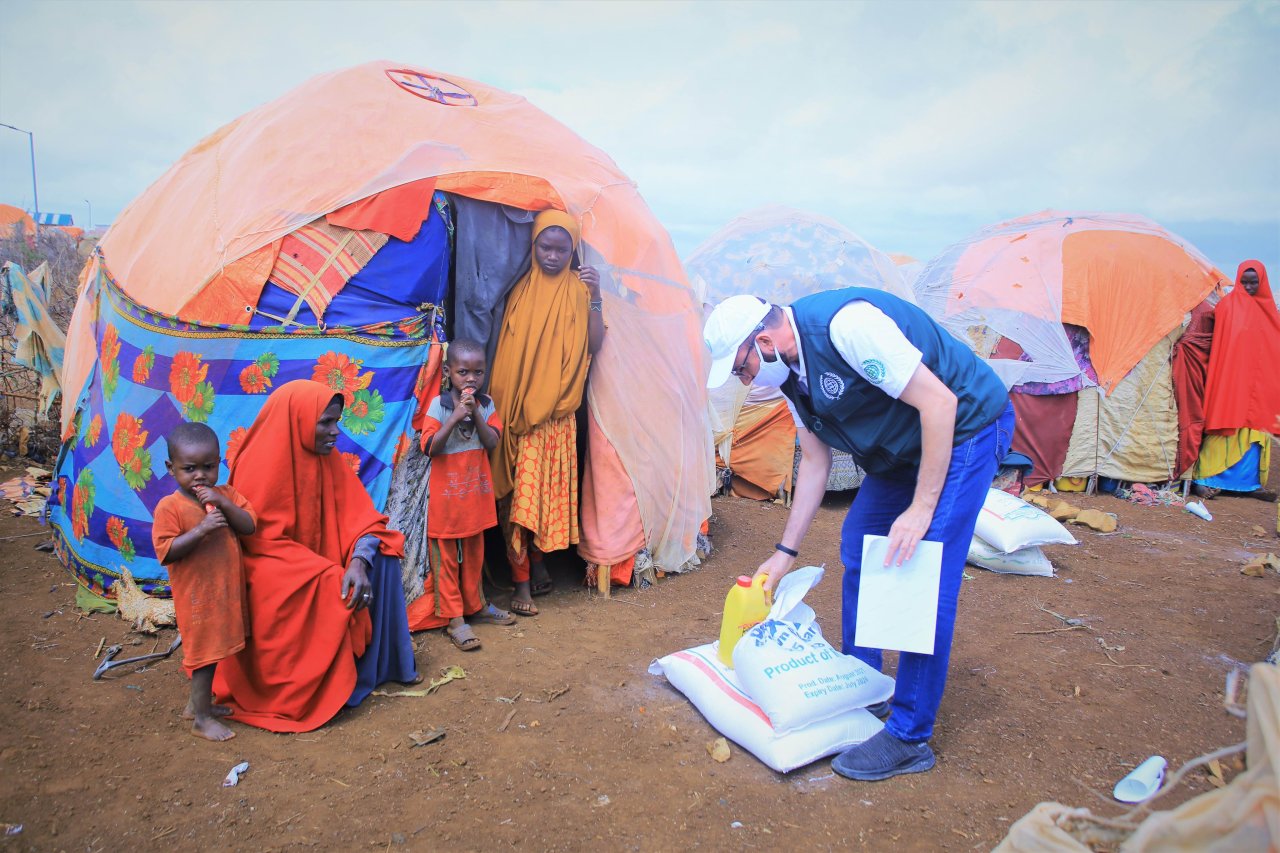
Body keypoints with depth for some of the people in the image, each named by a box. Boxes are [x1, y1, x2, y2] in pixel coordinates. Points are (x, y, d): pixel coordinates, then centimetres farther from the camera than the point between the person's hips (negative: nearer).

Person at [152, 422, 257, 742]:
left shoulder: (226, 495, 2)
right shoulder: (169, 507, -13)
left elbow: (249, 526, -6)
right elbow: (165, 552, -19)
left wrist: (224, 504, -20)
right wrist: (201, 529, -30)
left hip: (227, 590, 6)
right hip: (197, 595, -6)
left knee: (211, 650, 19)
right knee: (205, 652, 3)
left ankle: (197, 703, 37)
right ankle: (202, 719, 17)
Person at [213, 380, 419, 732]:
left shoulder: (326, 458, -3)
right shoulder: (261, 465, -20)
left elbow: (358, 515, -7)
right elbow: (260, 539, -21)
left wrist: (359, 562, -28)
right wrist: (330, 573, -29)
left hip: (317, 560, 6)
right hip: (269, 568, -6)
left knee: (380, 555, -11)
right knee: (329, 588, -30)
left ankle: (378, 662, 0)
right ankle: (308, 691, -9)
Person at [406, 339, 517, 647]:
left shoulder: (486, 404, 1)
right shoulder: (439, 405, -11)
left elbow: (492, 443, -8)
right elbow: (431, 448, -17)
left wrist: (475, 414, -20)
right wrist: (455, 417, -26)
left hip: (476, 492, 4)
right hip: (446, 493, -4)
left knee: (474, 553, 18)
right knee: (446, 557, 3)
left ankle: (475, 605, 34)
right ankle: (452, 618, 12)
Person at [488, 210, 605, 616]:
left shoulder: (578, 289, 5)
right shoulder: (520, 289, 5)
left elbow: (594, 347, -4)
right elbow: (504, 345, 6)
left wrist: (594, 298, -14)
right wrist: (503, 402, -5)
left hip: (558, 411, 0)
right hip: (517, 407, 0)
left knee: (550, 486, 6)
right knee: (519, 489, -2)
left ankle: (537, 561, 26)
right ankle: (521, 581, 4)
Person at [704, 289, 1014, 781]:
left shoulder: (846, 325, -31)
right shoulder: (791, 370, -2)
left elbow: (939, 402, -28)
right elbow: (815, 459, 7)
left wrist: (921, 508, -26)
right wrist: (786, 551, 9)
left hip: (964, 427, -9)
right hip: (902, 448, 9)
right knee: (857, 547, 12)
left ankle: (908, 738, 0)